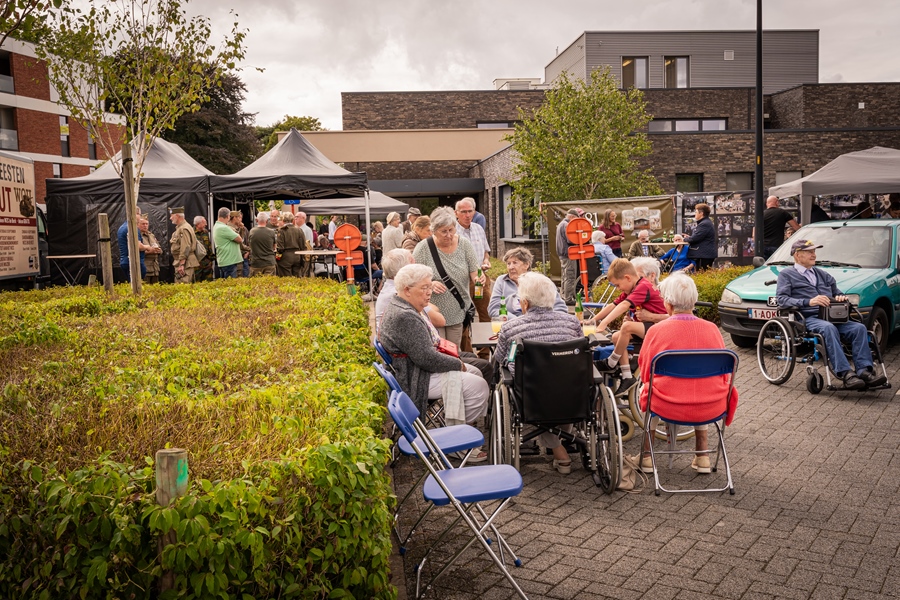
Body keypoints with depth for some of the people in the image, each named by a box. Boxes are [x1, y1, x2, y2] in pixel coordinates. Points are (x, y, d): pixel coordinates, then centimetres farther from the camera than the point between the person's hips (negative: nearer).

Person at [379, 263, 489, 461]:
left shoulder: (401, 307, 9)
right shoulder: (405, 318, -26)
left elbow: (428, 344, 21)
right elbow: (427, 359, -27)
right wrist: (458, 364, -11)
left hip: (420, 368, 12)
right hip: (416, 380, -12)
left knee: (475, 372, 16)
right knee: (479, 386, -14)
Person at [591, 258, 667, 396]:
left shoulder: (644, 286, -20)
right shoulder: (631, 289, 11)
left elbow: (623, 306, -34)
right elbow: (613, 306, 11)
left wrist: (604, 323, -43)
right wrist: (592, 320, 6)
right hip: (645, 327, 10)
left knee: (627, 326, -32)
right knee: (616, 337, -7)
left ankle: (611, 363, -12)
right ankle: (627, 377, -3)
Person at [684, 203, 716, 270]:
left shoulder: (704, 224, -17)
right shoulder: (705, 223, 21)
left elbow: (694, 238, -21)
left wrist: (685, 239, -1)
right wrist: (689, 237, 9)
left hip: (705, 255, -11)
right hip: (704, 254, 11)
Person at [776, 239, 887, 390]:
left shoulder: (822, 274, 34)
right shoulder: (786, 274, 12)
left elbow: (837, 292, 32)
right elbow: (781, 299, -4)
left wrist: (841, 297, 5)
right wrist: (808, 302, -18)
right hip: (808, 319, -6)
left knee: (859, 327, -23)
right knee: (828, 328, -38)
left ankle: (864, 371, -32)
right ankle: (845, 374, -44)